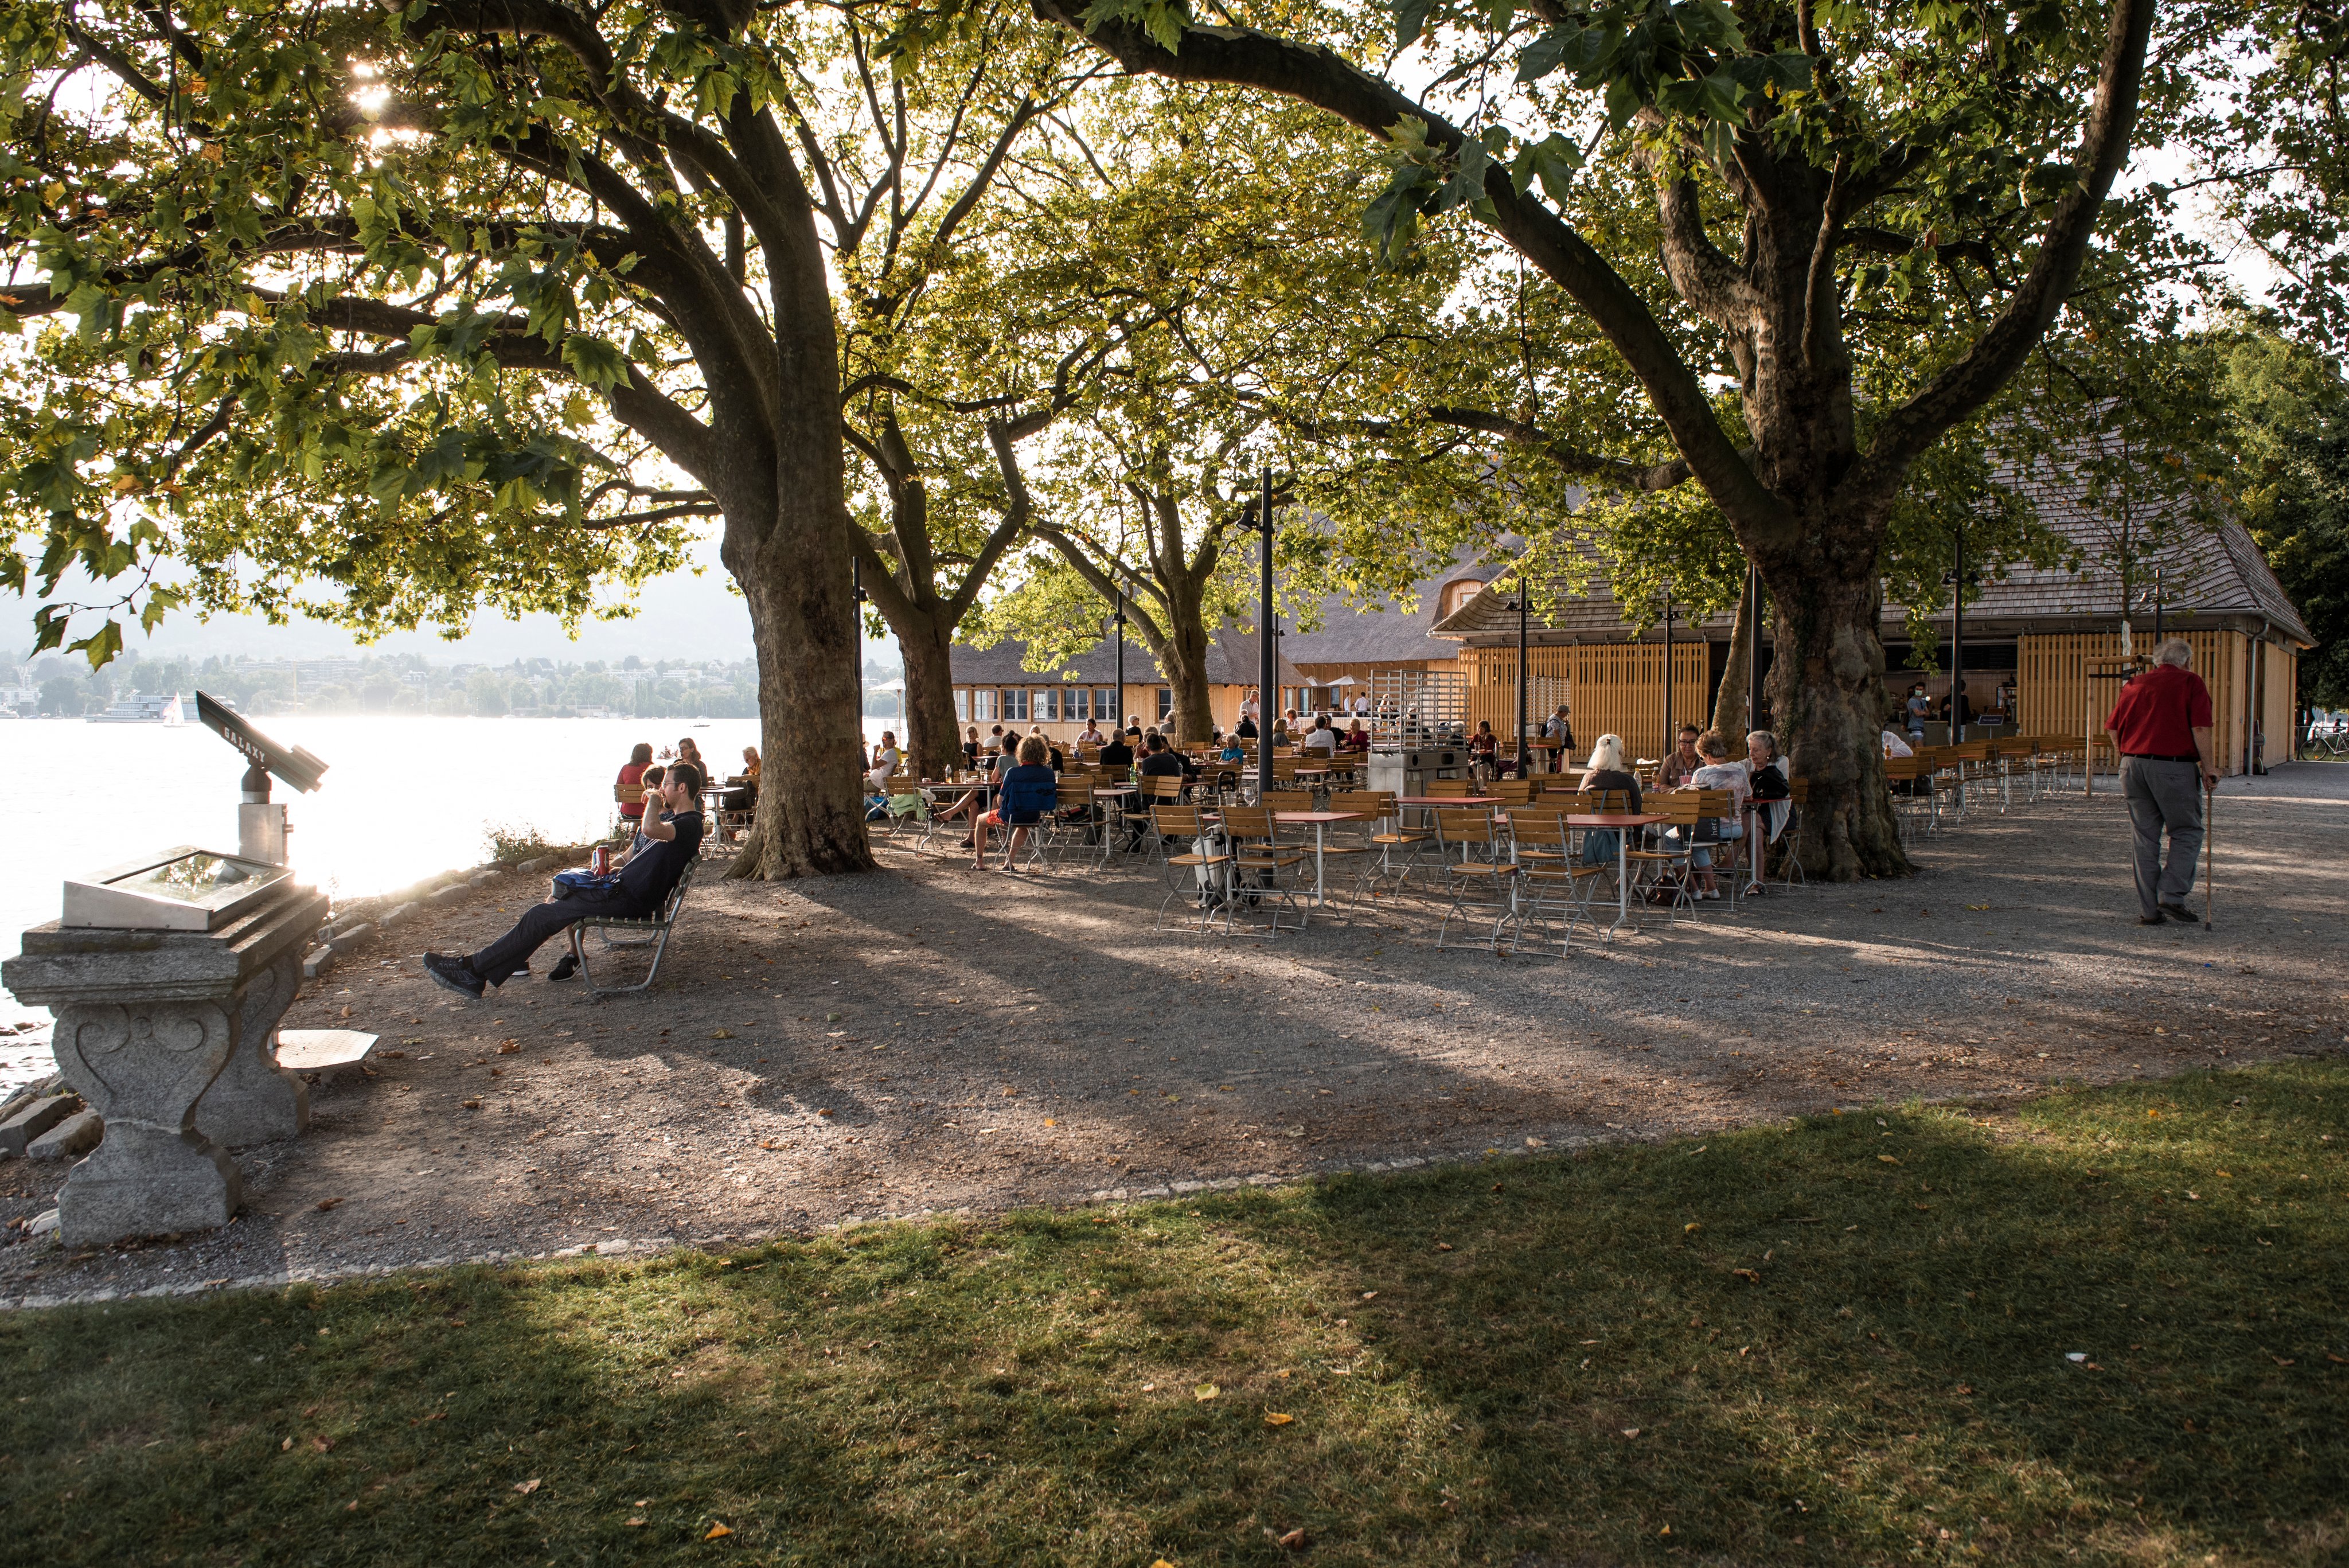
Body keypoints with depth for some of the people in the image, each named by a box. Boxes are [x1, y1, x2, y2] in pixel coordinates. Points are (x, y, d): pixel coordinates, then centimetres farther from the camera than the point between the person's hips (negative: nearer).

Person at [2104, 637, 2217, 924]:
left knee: (2144, 837, 9)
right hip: (2175, 765, -5)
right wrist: (2209, 769, -5)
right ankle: (2172, 895, -2)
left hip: (2133, 765, 5)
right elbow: (2200, 729, -9)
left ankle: (2148, 909, 10)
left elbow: (2112, 727, 11)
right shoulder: (2191, 683, 0)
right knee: (2187, 832, 9)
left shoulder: (2135, 684, 14)